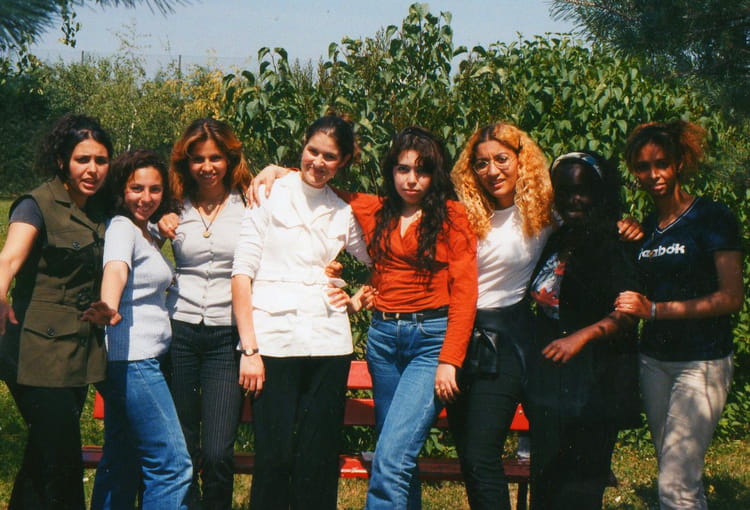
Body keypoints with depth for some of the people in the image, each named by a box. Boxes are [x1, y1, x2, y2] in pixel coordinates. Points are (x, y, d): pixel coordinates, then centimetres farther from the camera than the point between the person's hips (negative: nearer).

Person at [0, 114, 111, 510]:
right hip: (40, 349, -7)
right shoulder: (38, 205, -10)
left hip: (82, 350, 7)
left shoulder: (99, 210, 11)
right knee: (63, 462, -8)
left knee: (44, 457, 14)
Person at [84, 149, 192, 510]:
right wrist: (110, 309, -50)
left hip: (142, 359, 10)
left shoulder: (146, 233, 18)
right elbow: (116, 268, -33)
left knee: (123, 462, 13)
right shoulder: (121, 227, -10)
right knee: (173, 465, -12)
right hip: (131, 359, -10)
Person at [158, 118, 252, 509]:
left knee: (217, 454, -8)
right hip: (179, 331, 2)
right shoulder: (178, 209, 9)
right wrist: (162, 227, 2)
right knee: (180, 452, 5)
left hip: (227, 334, -2)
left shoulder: (249, 205, 2)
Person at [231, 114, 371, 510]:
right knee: (274, 458, -5)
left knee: (319, 462, 2)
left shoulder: (344, 214, 13)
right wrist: (249, 348, -9)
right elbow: (242, 274, -3)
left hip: (328, 342, 3)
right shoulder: (270, 197, 3)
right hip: (273, 340, -3)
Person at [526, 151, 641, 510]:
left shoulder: (611, 248, -10)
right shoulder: (556, 241, 12)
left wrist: (583, 335, -34)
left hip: (592, 384, -7)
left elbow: (627, 313, -20)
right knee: (544, 480, 12)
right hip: (549, 380, 8)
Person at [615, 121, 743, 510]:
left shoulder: (712, 217, -7)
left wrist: (655, 310, -19)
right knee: (678, 476, 10)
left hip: (702, 363, -6)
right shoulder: (644, 228, 12)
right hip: (654, 359, 7)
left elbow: (731, 298, -14)